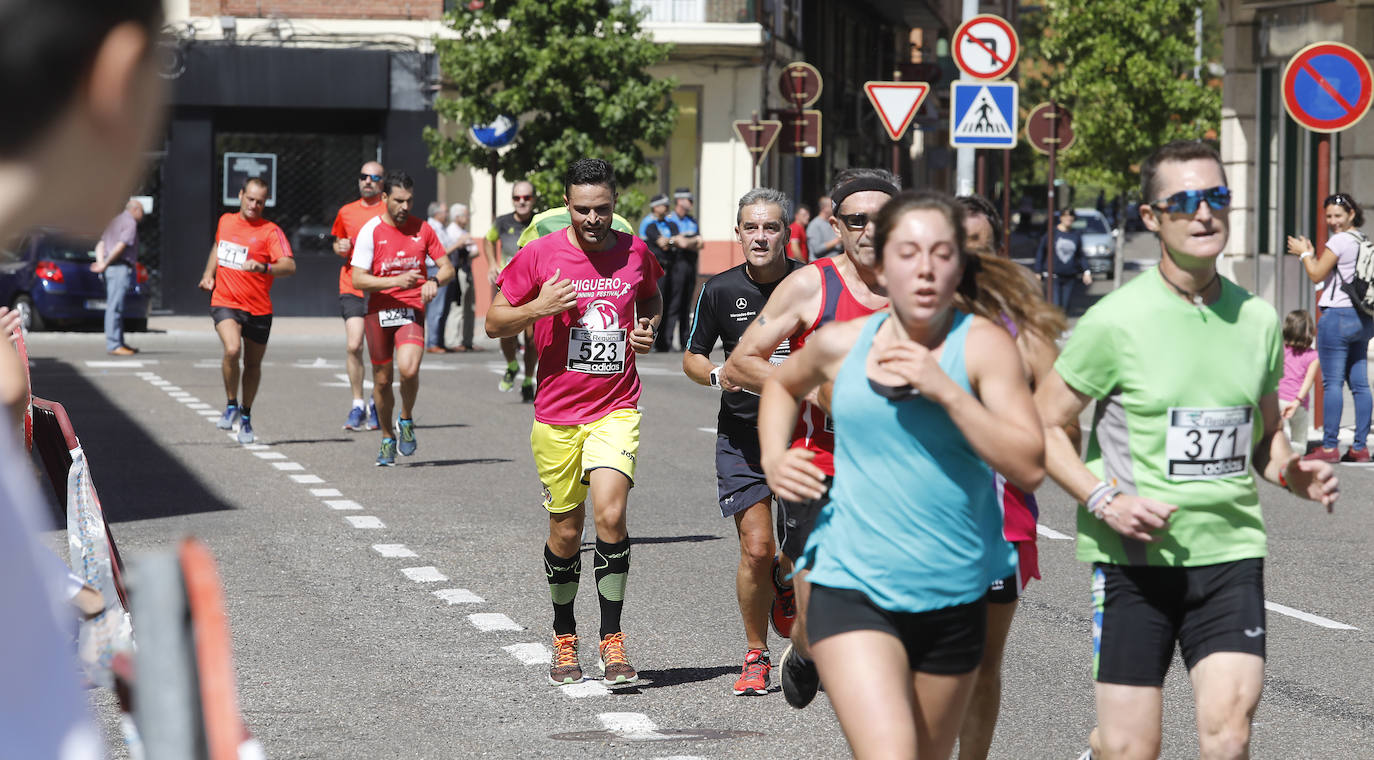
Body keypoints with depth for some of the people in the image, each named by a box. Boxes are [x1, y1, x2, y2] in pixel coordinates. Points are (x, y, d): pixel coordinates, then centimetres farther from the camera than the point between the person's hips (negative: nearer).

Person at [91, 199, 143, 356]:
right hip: (121, 268, -9)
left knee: (114, 307, 12)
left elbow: (100, 245, 13)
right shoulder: (130, 223, -6)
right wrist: (104, 265, -14)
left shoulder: (114, 221, 23)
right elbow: (121, 246, -16)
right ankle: (113, 344, -14)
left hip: (110, 269, 9)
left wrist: (101, 263, -2)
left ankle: (119, 343, 17)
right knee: (115, 307, -11)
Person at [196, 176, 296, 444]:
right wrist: (208, 275, 17)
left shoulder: (270, 231, -8)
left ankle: (246, 415, 33)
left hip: (258, 308, -1)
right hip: (225, 302, 1)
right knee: (232, 350, -24)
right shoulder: (225, 221, 6)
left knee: (253, 364, 11)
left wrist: (263, 267, -38)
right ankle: (231, 405, -3)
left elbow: (289, 266, -21)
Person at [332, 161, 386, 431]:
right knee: (353, 346, -12)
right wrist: (340, 248, 3)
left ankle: (377, 406, 18)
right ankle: (357, 405, -3)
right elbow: (338, 243, 25)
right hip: (352, 288, 1)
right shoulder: (346, 212, 11)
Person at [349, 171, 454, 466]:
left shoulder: (422, 229, 3)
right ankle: (388, 439, 28)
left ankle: (406, 421, 5)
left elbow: (447, 268, 10)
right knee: (382, 380, 7)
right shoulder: (370, 231, -4)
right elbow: (358, 279, -8)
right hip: (379, 310, 0)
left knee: (409, 369, -23)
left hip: (412, 310, 0)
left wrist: (435, 281, -13)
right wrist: (395, 281, -20)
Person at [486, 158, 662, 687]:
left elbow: (651, 300, 24)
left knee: (610, 514, -18)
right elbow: (493, 323, 2)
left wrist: (648, 328, 2)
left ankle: (612, 639, -8)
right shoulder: (540, 255, -4)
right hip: (557, 413, 0)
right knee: (566, 530, 7)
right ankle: (564, 639, 28)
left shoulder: (635, 252, 2)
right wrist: (537, 308, -16)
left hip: (616, 410, 0)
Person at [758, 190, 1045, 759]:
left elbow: (1030, 468, -15)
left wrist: (947, 392, -22)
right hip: (852, 588, -1)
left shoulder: (983, 344, -5)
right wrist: (773, 459, 10)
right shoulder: (841, 345, 2)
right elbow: (782, 385, 27)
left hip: (953, 599, 1)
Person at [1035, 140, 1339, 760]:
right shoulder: (1115, 321, -7)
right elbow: (1041, 426, -3)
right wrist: (1105, 501, -16)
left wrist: (1294, 475, 0)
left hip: (1231, 551, 3)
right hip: (1133, 554, -3)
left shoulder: (1257, 319, 8)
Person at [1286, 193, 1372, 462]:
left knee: (1332, 382, -7)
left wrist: (1304, 253, 7)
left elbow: (1317, 275, -8)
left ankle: (1329, 446, -8)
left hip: (1338, 315, -9)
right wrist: (1311, 254, 19)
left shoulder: (1340, 241, -12)